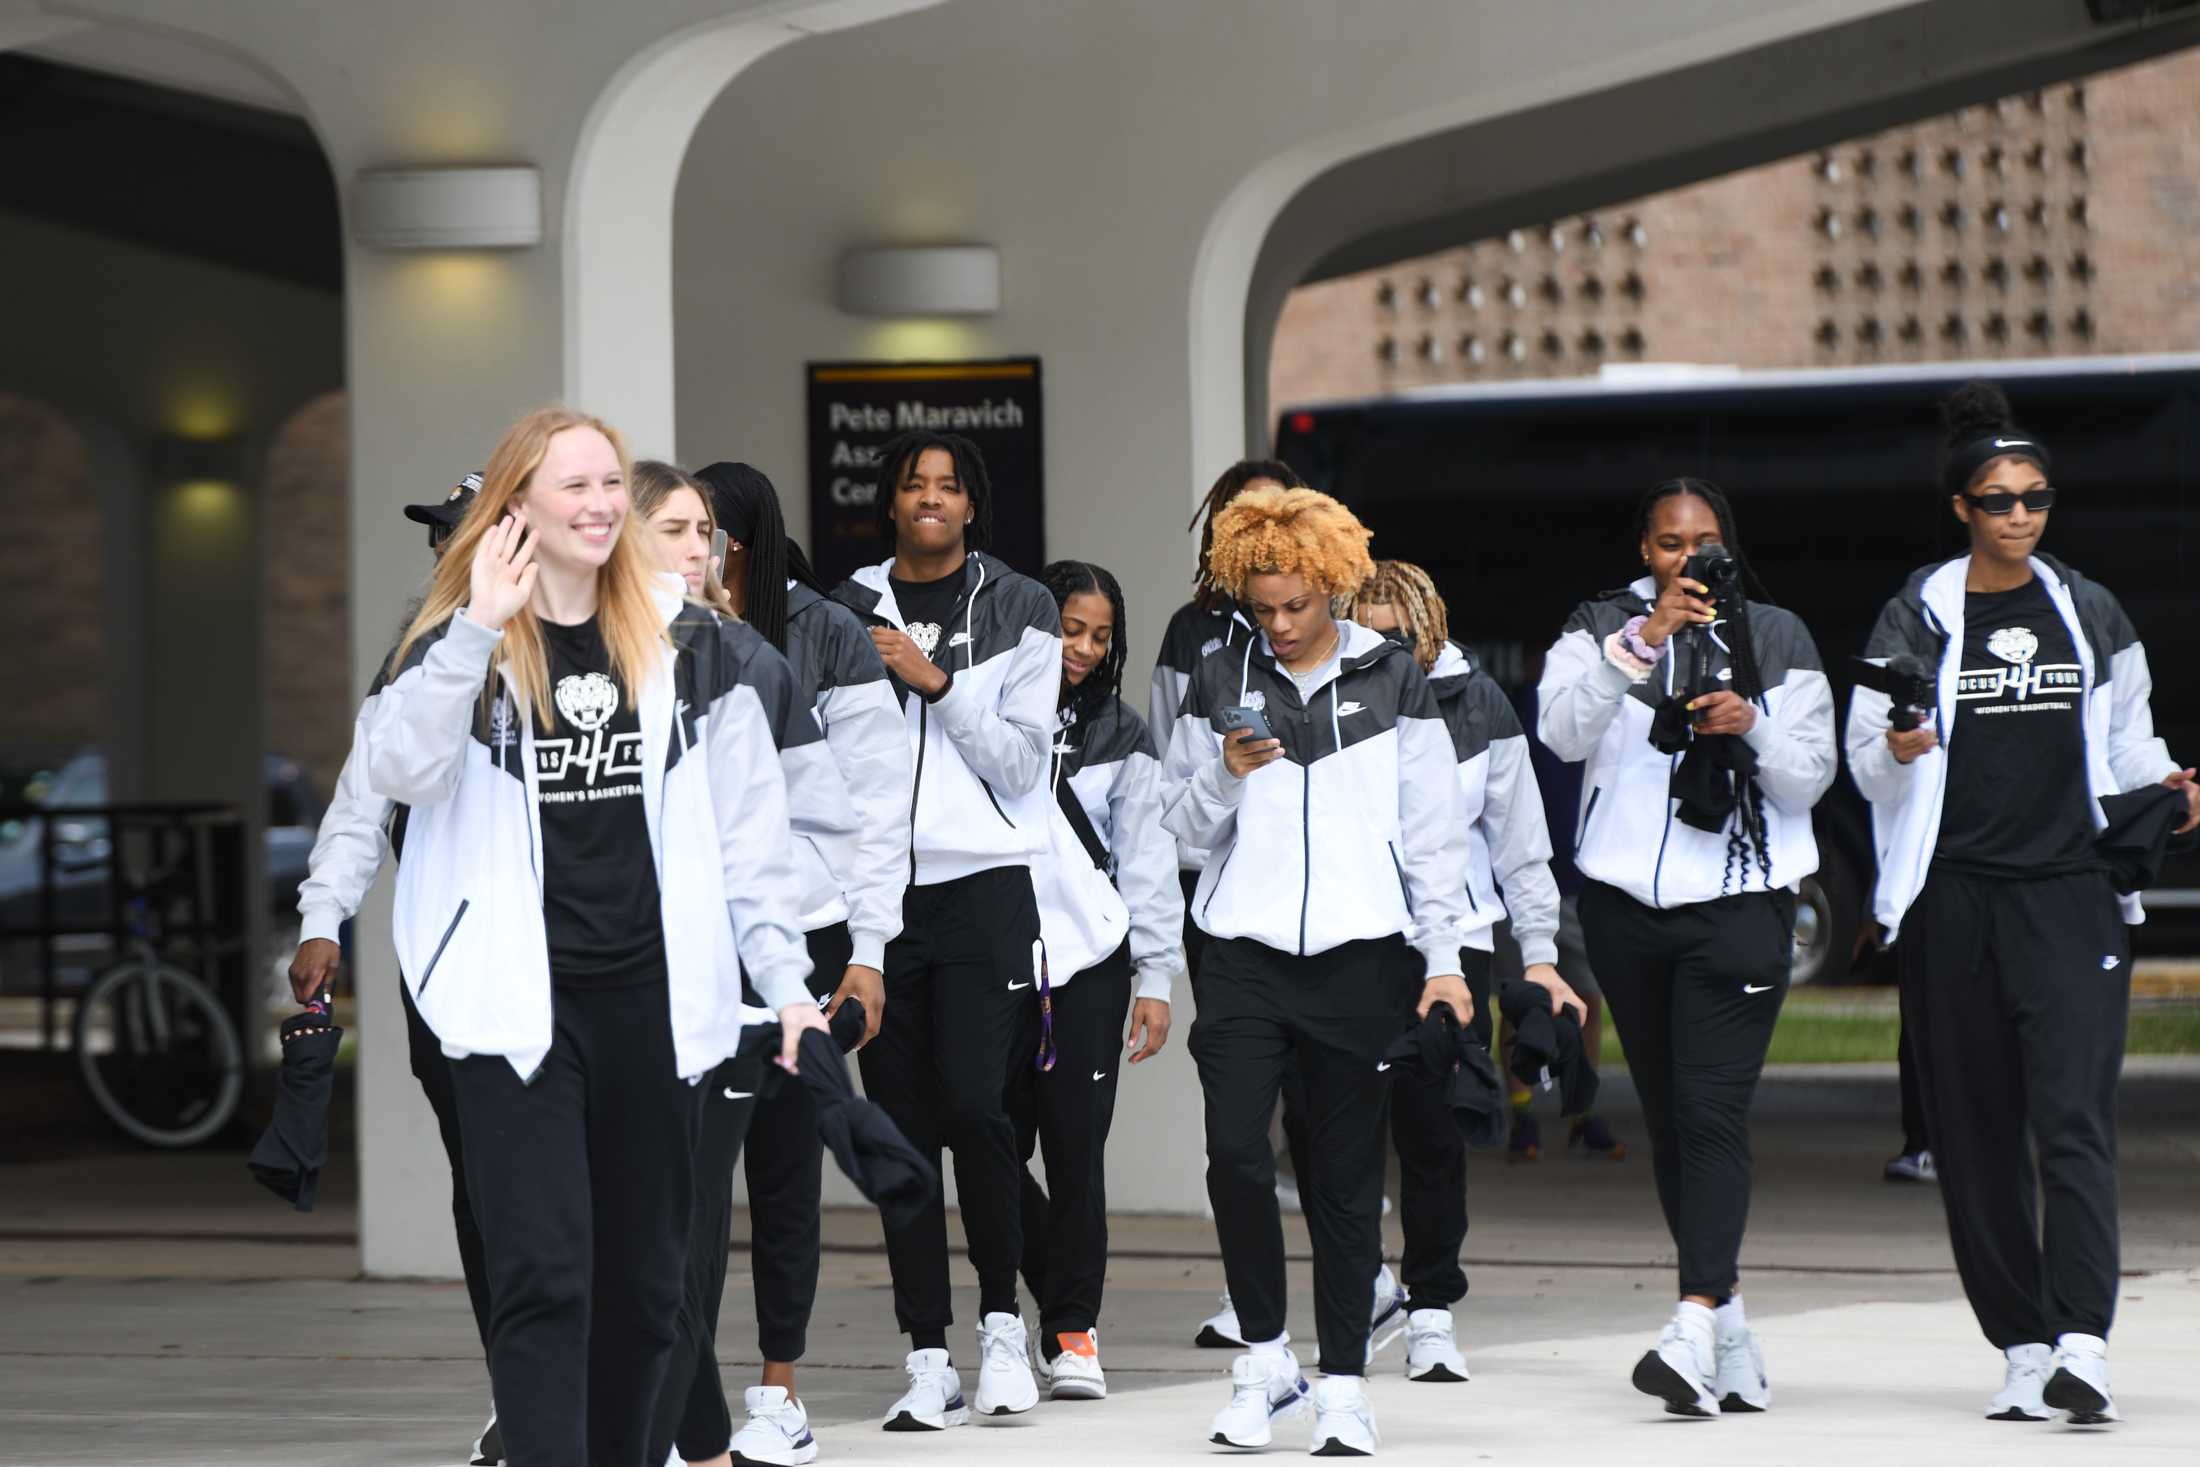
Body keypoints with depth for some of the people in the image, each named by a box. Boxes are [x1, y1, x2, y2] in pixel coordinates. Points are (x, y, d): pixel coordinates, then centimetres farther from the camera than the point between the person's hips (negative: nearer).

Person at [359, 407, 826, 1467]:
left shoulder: (687, 649, 7)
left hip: (652, 998, 3)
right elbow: (399, 771, -18)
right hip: (519, 1003, -3)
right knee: (542, 1274, -13)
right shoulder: (456, 645, 2)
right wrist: (478, 632, -25)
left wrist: (787, 983, 1)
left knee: (643, 1282, 10)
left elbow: (748, 833, 7)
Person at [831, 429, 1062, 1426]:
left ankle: (1001, 1317, 4)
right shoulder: (848, 611, 11)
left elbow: (1020, 759, 0)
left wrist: (937, 682, -8)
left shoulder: (1018, 612, 7)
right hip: (879, 887, 2)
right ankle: (929, 1358, 5)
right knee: (901, 1121, 1)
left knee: (972, 1103, -15)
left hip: (985, 882, -2)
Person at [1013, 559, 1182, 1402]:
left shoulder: (1122, 740, 9)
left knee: (1075, 1149, -3)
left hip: (1088, 961, 0)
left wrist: (1156, 980, 3)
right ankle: (1062, 1292, 20)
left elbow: (1147, 866, 8)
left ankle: (1072, 1331, 5)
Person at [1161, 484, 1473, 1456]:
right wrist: (1227, 775, -8)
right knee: (1234, 1149, -13)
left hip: (1360, 955, -1)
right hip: (1244, 951, 1)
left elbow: (1433, 828, 8)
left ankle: (1343, 1383, 9)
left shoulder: (1391, 681, 6)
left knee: (1348, 1174, 2)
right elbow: (1185, 825, 13)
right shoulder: (1220, 683, 9)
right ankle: (1264, 1353, 4)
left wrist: (1444, 960, 3)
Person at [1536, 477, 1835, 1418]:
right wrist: (1644, 640, -23)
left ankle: (1696, 1330, -25)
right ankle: (1730, 1325, 17)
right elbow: (1562, 730, -12)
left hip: (1738, 900, -2)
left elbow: (1813, 775, 5)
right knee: (1665, 1117, 7)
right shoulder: (1602, 627, 7)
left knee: (1711, 1111, -15)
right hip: (1625, 902, 2)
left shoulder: (1775, 637, 8)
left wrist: (1752, 729, -15)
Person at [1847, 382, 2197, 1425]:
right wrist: (1898, 750, -18)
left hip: (2071, 897, 0)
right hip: (1953, 898, 0)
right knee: (1977, 1132, 2)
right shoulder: (1918, 621, 4)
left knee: (2075, 1120, -13)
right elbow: (1867, 764, 4)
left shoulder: (2088, 614, 11)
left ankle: (2083, 1341, -22)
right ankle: (2021, 1347, 11)